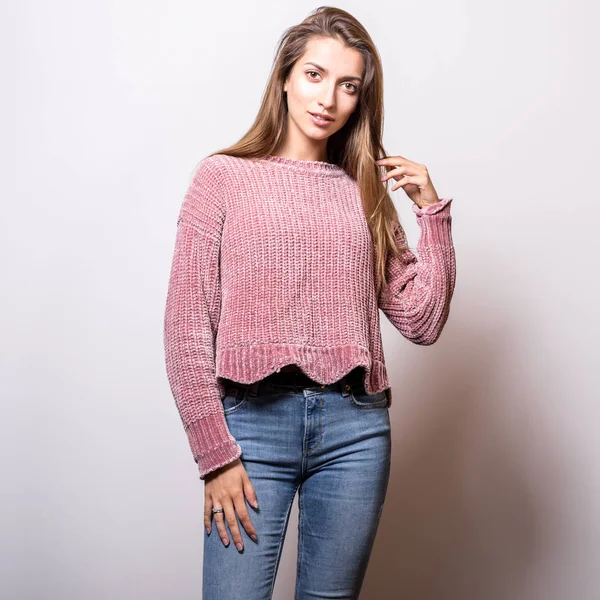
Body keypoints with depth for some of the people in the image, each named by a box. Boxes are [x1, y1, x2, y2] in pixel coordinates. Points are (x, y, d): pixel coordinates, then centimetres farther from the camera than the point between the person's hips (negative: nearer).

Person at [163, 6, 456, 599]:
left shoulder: (363, 191, 12)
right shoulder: (223, 177, 3)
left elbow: (422, 322, 8)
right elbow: (186, 325, -3)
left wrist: (431, 210, 3)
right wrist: (215, 455, -8)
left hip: (356, 426, 3)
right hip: (254, 417, -3)